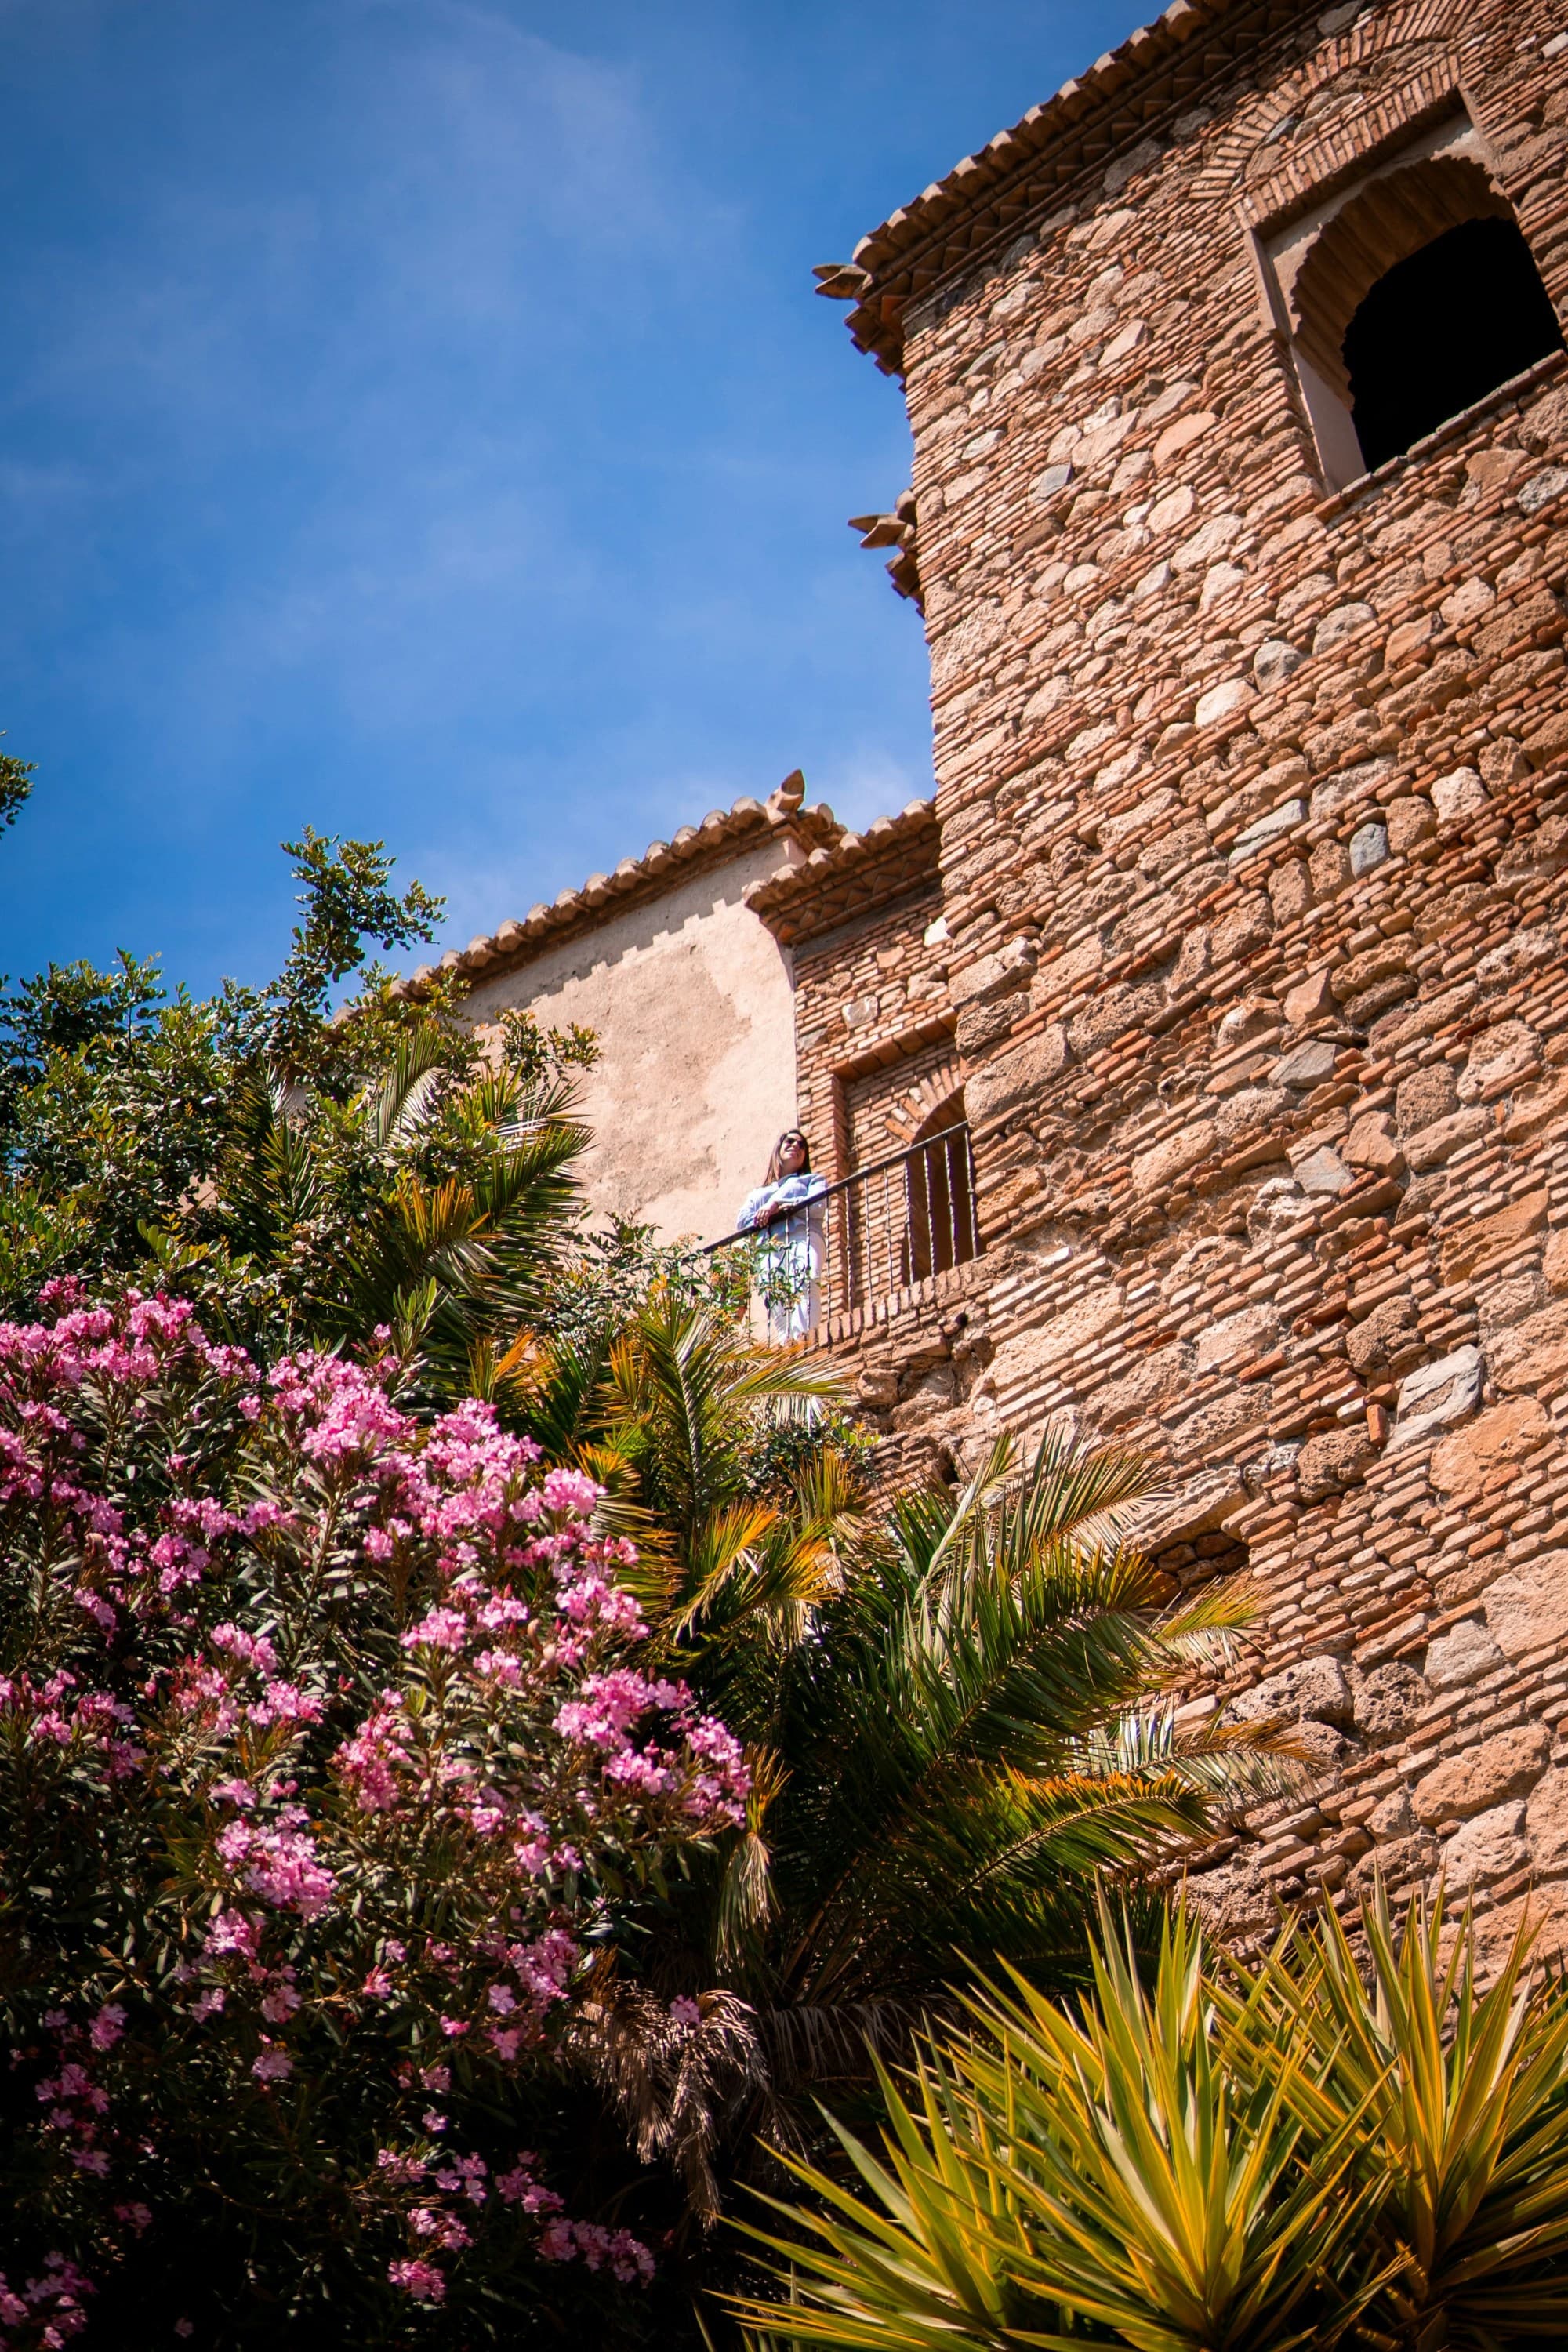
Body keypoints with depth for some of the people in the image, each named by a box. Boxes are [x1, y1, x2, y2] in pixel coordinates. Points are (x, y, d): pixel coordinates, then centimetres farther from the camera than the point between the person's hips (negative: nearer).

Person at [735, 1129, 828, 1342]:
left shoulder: (814, 1181, 30)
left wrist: (778, 1204, -1)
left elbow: (817, 1207, 7)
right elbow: (742, 1222, 16)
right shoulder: (758, 1194, 36)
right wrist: (786, 1209, 0)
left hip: (801, 1242, -3)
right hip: (769, 1250, 3)